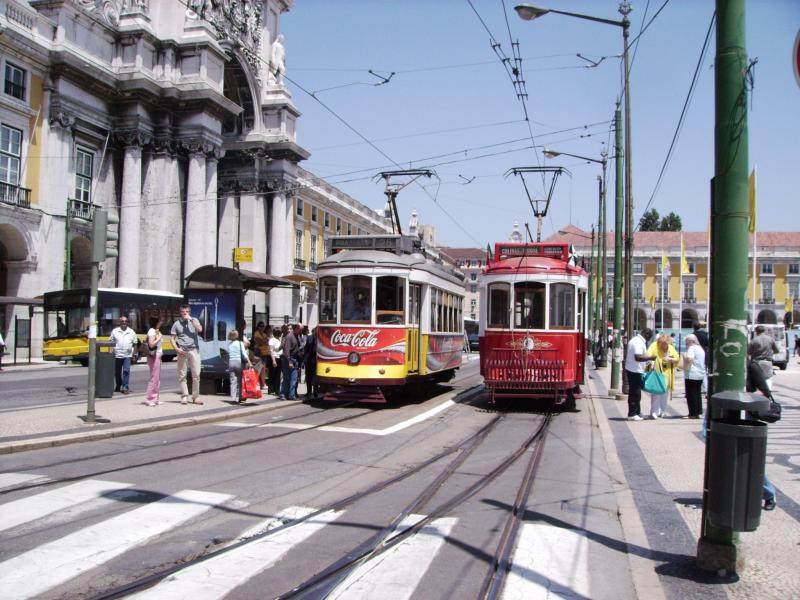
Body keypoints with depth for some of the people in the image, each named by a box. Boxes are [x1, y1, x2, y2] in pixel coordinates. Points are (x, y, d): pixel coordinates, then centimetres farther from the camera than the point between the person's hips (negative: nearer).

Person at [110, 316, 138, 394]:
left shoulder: (131, 332, 5)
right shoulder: (115, 331, 3)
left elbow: (135, 344, 8)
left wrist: (134, 354, 3)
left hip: (127, 355, -1)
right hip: (117, 355, 1)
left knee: (126, 371, -12)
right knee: (117, 372, 12)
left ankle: (125, 388, -8)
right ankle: (118, 386, 29)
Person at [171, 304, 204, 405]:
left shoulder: (194, 320, 10)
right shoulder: (176, 324, 8)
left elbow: (200, 329, -9)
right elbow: (173, 339, 7)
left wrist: (191, 319, -9)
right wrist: (177, 349, -8)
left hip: (194, 350, 0)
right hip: (182, 351, 0)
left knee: (196, 374, -2)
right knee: (182, 375, 1)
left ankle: (196, 397, 4)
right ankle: (184, 396, 8)